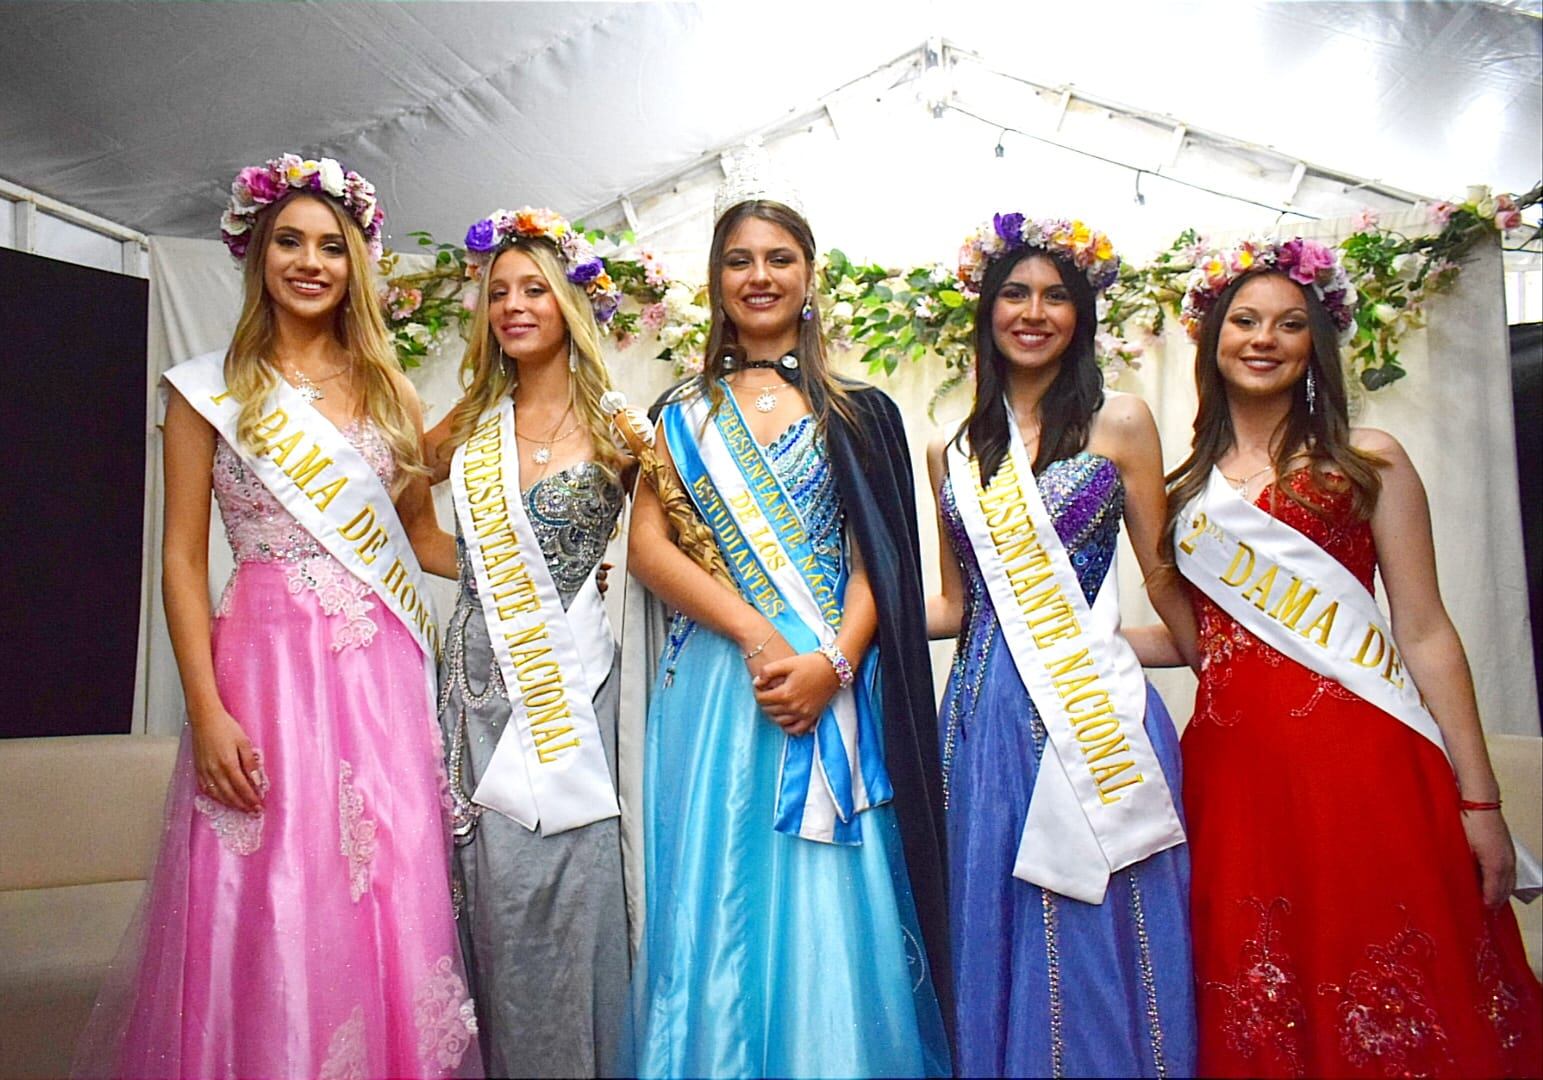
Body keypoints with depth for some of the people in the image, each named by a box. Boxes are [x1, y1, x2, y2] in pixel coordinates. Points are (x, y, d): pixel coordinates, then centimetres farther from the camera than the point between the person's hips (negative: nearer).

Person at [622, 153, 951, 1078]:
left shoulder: (858, 413, 9)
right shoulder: (684, 415, 12)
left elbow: (878, 562, 2)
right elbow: (648, 547, 0)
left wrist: (831, 663, -14)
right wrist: (756, 634, -13)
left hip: (835, 690, -1)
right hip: (714, 688, 1)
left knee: (830, 912, 2)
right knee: (719, 904, 5)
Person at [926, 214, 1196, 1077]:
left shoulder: (1119, 421, 1)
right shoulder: (952, 452, 11)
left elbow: (1164, 578, 6)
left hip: (1097, 710, -3)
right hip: (988, 713, 4)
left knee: (1098, 937, 4)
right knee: (1000, 934, 11)